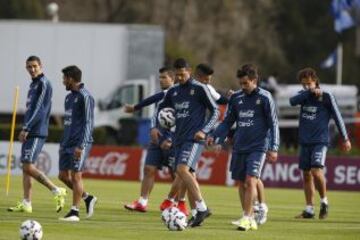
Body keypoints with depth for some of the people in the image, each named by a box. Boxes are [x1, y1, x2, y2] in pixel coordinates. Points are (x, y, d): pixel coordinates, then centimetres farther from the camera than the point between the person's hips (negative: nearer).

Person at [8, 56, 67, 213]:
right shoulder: (34, 84, 19)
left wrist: (26, 128, -20)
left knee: (28, 167, -14)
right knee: (26, 167, 7)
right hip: (30, 133, 10)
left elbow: (39, 109, -18)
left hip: (37, 132, -10)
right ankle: (26, 204, 8)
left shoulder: (44, 84, -10)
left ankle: (57, 191, -9)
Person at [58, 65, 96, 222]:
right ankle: (87, 198, 21)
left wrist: (81, 145, -19)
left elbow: (88, 123, -14)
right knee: (63, 175, 6)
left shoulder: (85, 97, -10)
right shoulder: (69, 97, 17)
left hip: (79, 144, -9)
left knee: (76, 175, -8)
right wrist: (63, 143, 21)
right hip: (68, 143, 9)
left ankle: (75, 212, -5)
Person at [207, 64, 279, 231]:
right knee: (241, 183, 6)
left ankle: (246, 218, -17)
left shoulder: (264, 98, -4)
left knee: (250, 180, -17)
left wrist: (273, 148, -9)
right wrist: (214, 136, -1)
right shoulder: (236, 98, 8)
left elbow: (273, 124, -3)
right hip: (239, 147, 5)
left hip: (258, 147, -5)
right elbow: (227, 122, 15)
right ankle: (250, 220, 15)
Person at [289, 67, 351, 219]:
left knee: (316, 171, -18)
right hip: (304, 142, 5)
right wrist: (309, 92, -20)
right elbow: (292, 101, -13)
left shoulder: (327, 97, -4)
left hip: (320, 141, -5)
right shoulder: (304, 95, 8)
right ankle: (309, 209, 13)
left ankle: (324, 201, 3)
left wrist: (345, 139, 2)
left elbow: (337, 117, 1)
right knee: (306, 175, 6)